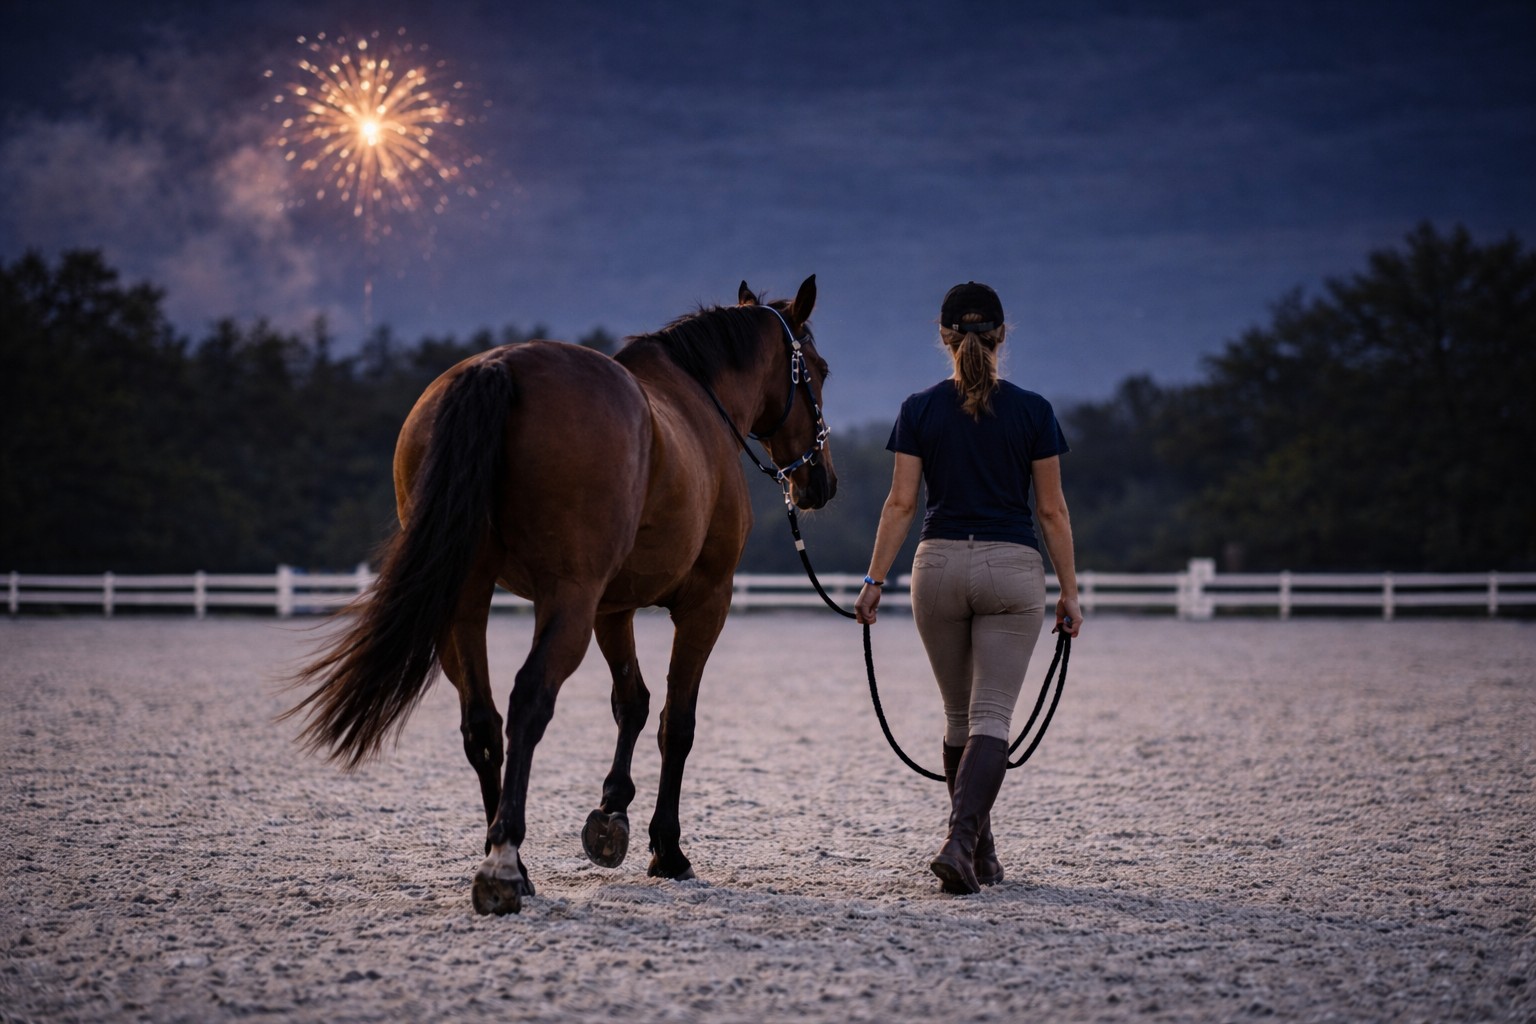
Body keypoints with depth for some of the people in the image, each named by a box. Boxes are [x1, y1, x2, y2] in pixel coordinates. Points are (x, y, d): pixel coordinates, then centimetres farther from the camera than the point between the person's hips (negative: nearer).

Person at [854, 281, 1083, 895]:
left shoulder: (919, 410, 1)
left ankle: (980, 851, 23)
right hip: (1012, 568, -2)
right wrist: (1069, 591, 6)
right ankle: (960, 840, -22)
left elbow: (901, 503, -3)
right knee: (992, 715, -3)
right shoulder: (1032, 412, -1)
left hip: (939, 565, 2)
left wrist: (875, 580, 2)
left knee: (960, 715, 16)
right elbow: (1052, 510, 0)